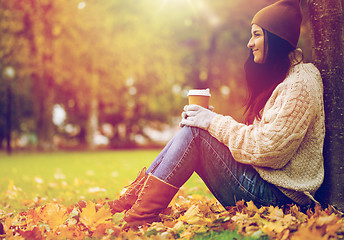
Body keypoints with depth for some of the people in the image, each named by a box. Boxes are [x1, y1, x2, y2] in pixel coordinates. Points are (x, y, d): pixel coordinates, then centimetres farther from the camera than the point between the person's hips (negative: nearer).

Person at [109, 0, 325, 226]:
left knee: (194, 132, -18)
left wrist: (215, 122, -15)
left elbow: (268, 148, -22)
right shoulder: (278, 77, 17)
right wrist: (215, 123, 2)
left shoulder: (300, 84, -14)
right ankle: (129, 201, -3)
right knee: (193, 126, -1)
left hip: (277, 195, -9)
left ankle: (141, 215, -15)